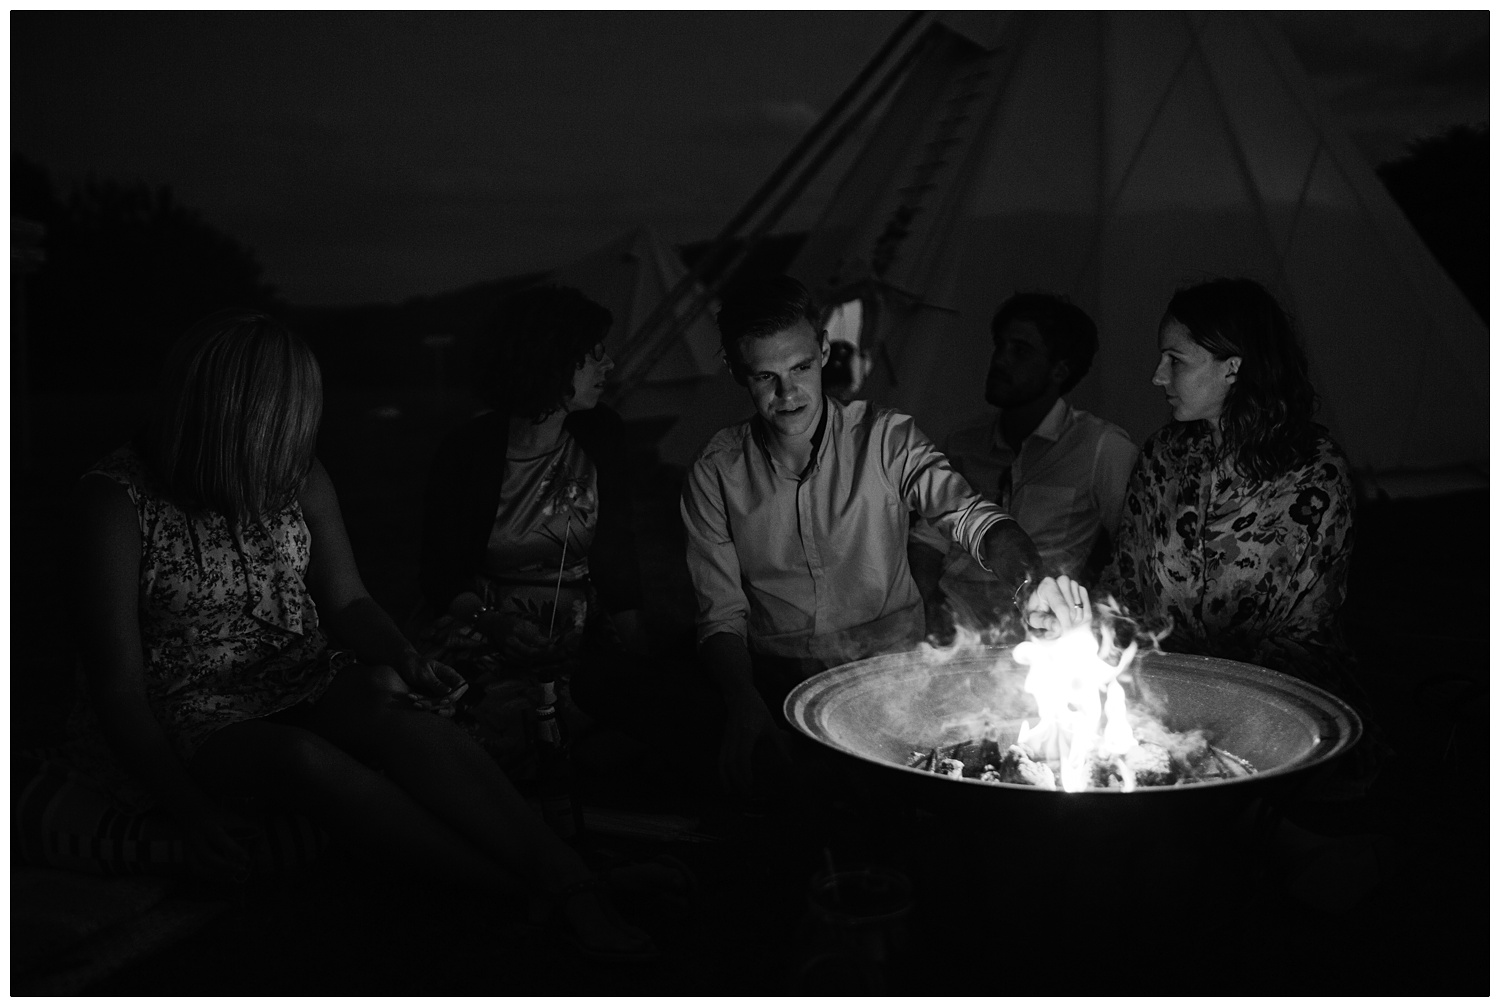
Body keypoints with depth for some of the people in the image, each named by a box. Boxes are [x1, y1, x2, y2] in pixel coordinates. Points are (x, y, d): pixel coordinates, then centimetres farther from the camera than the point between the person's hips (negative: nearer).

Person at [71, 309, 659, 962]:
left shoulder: (299, 478, 0)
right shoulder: (117, 501, -13)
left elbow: (347, 601, 7)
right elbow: (118, 680, -14)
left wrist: (404, 660, -15)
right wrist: (190, 808, -24)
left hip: (304, 676, 4)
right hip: (195, 714, -3)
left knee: (390, 709, -31)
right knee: (301, 757, -36)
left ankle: (567, 878, -40)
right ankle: (525, 891, -40)